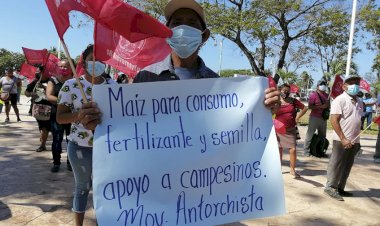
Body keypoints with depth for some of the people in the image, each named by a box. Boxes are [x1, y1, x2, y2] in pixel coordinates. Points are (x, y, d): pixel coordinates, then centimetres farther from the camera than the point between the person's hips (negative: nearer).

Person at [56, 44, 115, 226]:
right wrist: (80, 114, -25)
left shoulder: (113, 85, 2)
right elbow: (60, 117, -7)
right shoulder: (71, 85, -6)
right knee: (83, 187, 13)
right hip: (80, 147, -2)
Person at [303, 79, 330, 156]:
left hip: (323, 118, 8)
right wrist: (321, 106, -21)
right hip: (314, 117, -7)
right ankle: (306, 150, 0)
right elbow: (310, 106, -15)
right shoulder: (313, 95, -7)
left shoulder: (326, 95, 15)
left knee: (322, 135, 11)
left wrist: (327, 105, 2)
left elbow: (328, 105, 26)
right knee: (310, 134, -5)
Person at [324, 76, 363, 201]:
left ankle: (340, 188, 23)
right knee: (337, 164, 0)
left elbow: (358, 121, 19)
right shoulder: (340, 100, -10)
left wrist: (357, 140, 16)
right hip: (341, 140, -7)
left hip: (354, 140, 7)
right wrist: (343, 139, -19)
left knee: (347, 166, 13)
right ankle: (330, 187, 11)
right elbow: (334, 121, -16)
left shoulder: (359, 102, 13)